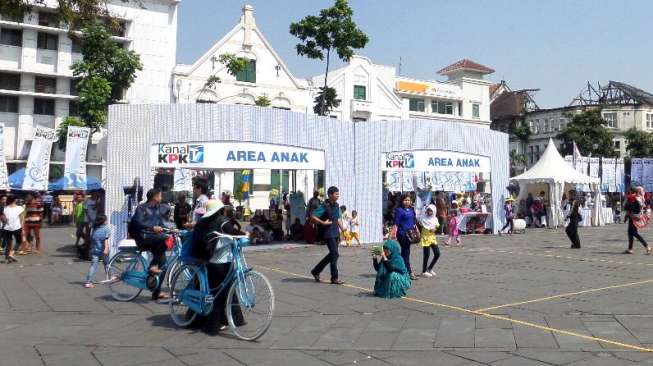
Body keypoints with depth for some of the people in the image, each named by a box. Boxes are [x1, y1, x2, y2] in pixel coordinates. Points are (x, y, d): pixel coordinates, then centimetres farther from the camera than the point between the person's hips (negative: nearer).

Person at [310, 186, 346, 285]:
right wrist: (323, 223, -21)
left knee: (332, 254, 14)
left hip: (336, 233, 9)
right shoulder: (324, 206, -14)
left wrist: (343, 230, 15)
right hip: (328, 233, -9)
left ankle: (316, 271, 27)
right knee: (335, 254, -8)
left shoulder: (336, 205, 11)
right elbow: (313, 217, -18)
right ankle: (334, 278, 2)